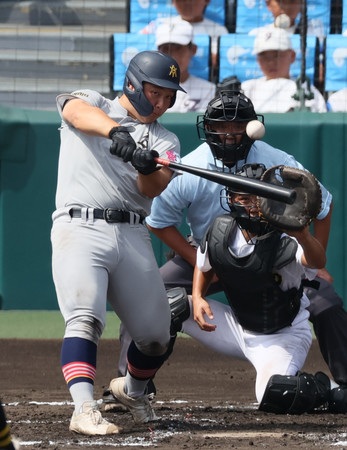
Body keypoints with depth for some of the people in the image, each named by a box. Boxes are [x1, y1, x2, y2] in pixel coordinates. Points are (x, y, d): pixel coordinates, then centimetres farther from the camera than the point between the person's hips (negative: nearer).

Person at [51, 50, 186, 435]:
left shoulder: (164, 141, 18)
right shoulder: (91, 103, 11)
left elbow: (154, 187, -2)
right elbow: (79, 112, -16)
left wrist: (147, 166, -26)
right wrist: (116, 131, -35)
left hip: (133, 239, 4)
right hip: (79, 227, -4)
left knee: (155, 337, 7)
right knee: (84, 319, -24)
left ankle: (133, 389, 37)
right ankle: (84, 410, -34)